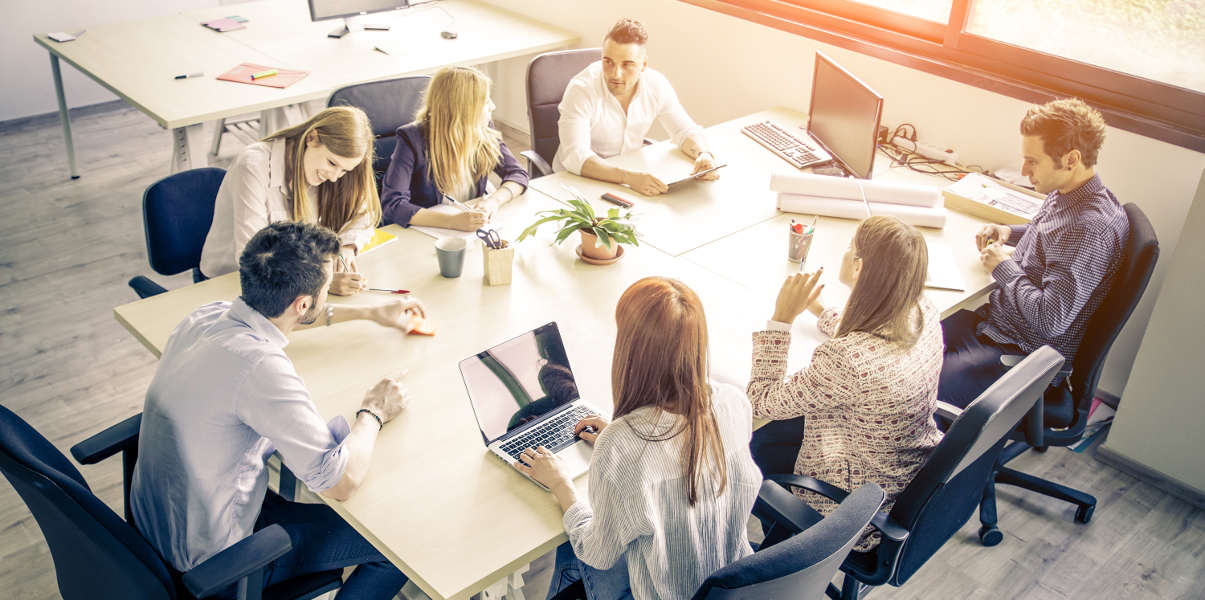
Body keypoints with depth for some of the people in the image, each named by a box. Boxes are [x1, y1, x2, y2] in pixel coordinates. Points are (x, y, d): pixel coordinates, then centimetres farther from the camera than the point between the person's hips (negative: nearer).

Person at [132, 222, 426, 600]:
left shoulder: (207, 316, -8)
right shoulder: (259, 366, -34)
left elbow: (274, 312, 17)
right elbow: (340, 482, -29)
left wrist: (370, 313, 21)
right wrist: (373, 413, -11)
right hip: (214, 564, -8)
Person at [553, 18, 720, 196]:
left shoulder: (657, 86, -9)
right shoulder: (581, 89, -24)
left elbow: (685, 130, 2)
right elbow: (575, 157, -34)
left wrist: (703, 154, -21)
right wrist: (628, 177, -47)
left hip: (633, 173, 4)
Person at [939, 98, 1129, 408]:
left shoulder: (1092, 228, -28)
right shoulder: (1064, 195, 2)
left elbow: (1050, 320, -30)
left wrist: (1003, 268, -17)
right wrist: (1009, 232, 7)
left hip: (1022, 356, -10)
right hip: (995, 320, 10)